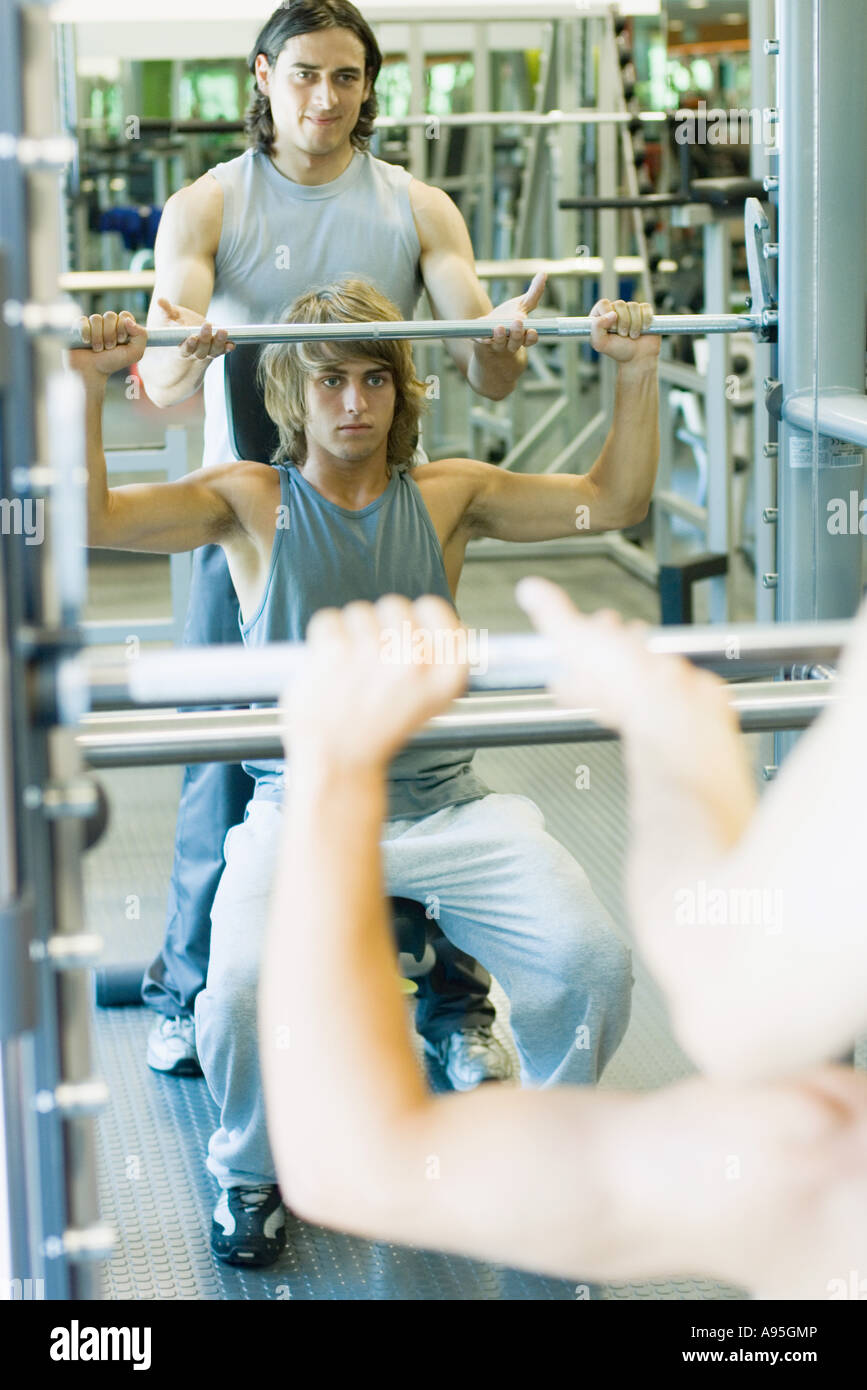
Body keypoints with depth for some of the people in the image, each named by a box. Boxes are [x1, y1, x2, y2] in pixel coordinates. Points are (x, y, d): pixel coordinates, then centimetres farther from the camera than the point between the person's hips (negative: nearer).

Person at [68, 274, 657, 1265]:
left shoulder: (447, 495, 10)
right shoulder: (250, 503, 5)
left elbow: (611, 502, 8)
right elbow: (87, 519, -6)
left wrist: (636, 374, -2)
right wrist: (86, 385, -17)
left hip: (446, 805, 2)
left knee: (592, 961, -20)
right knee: (244, 991, -30)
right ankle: (251, 1174, 4)